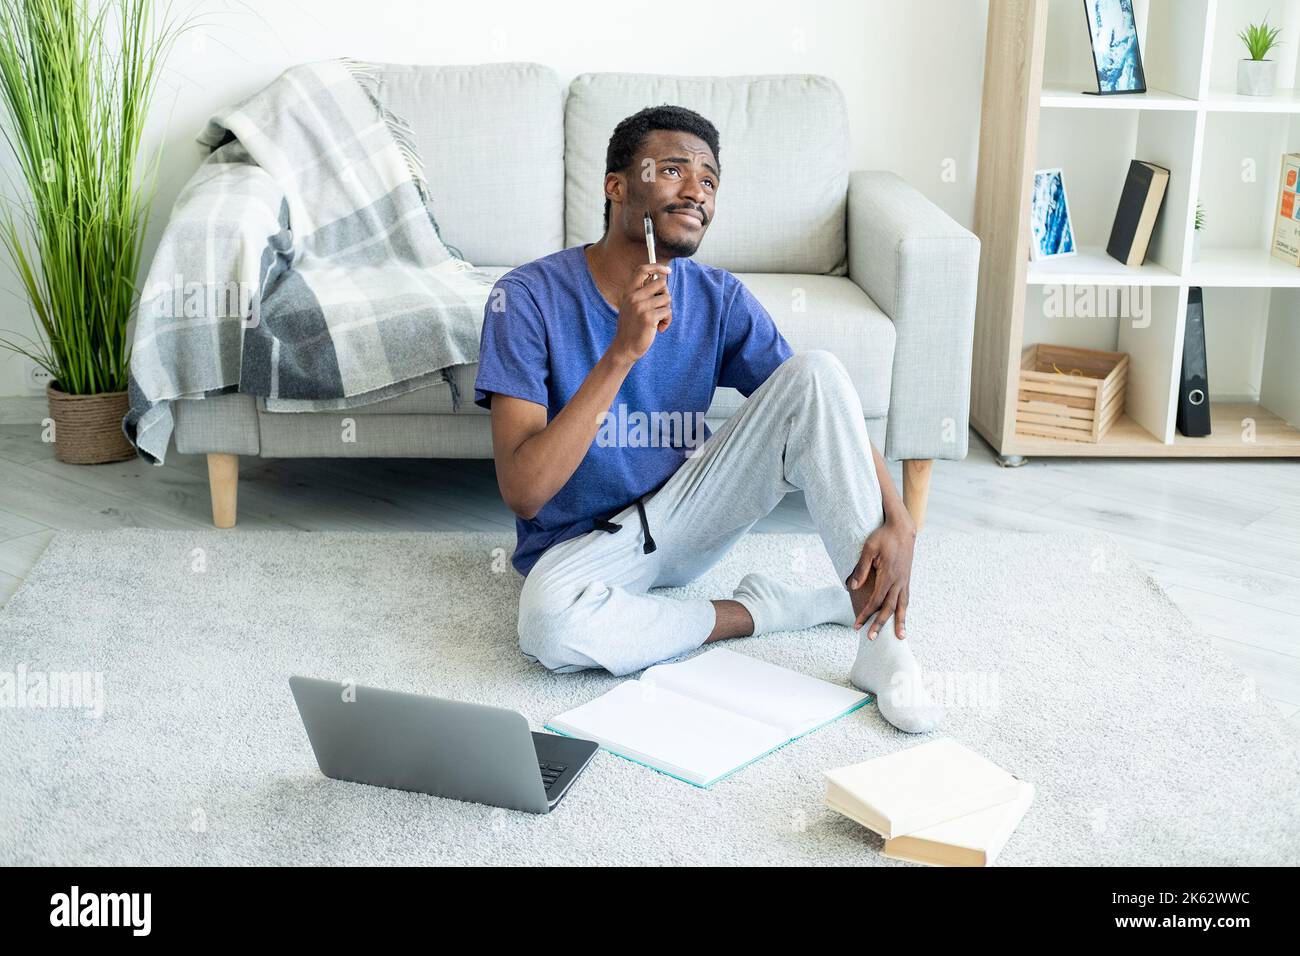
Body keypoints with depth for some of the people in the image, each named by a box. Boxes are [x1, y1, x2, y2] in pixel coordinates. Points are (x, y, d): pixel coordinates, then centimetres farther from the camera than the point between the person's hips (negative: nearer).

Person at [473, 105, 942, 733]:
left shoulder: (718, 298, -4)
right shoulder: (531, 296, -17)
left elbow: (827, 411, -5)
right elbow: (523, 491, -25)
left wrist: (897, 521, -24)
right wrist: (623, 351, -32)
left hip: (685, 517, 4)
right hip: (581, 544, -3)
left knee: (816, 371, -17)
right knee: (550, 623, -41)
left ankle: (882, 642, -20)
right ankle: (759, 611, -15)